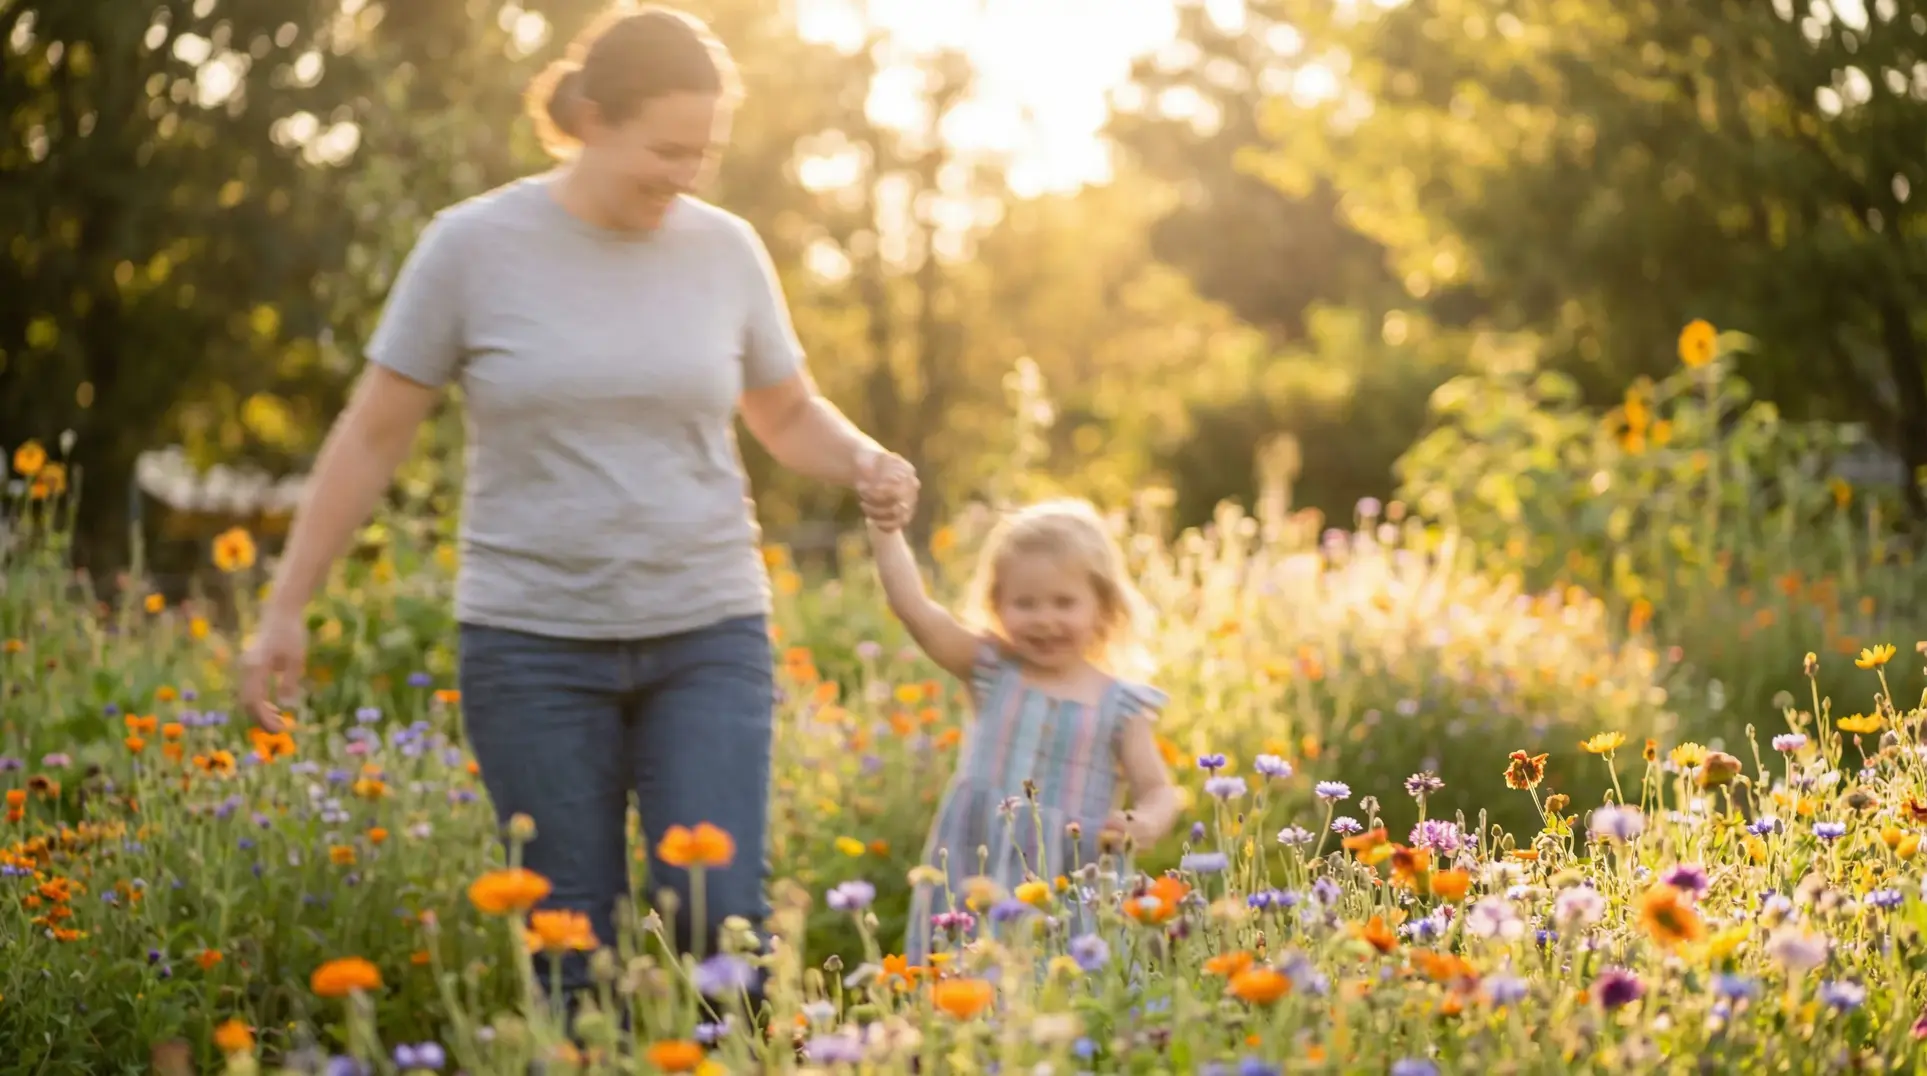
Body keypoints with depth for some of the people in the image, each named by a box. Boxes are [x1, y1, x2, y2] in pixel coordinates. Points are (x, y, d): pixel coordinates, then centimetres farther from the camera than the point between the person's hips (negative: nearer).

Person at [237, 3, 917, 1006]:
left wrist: (866, 463, -5)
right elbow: (371, 435, 4)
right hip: (534, 645, -1)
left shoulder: (725, 249, 3)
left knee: (718, 919, -10)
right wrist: (284, 610, 4)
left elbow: (790, 415, 18)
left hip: (709, 634, 2)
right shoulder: (473, 245, -3)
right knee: (573, 944, 2)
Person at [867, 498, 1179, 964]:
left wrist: (1142, 827, -17)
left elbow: (1158, 792, 5)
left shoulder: (1120, 705, 3)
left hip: (1066, 888, 0)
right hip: (973, 879, 1)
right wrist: (885, 529, -15)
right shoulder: (989, 672, 4)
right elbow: (913, 607, -5)